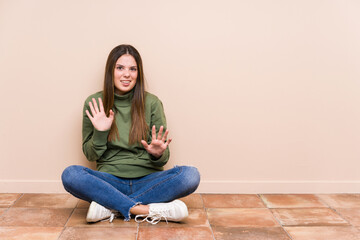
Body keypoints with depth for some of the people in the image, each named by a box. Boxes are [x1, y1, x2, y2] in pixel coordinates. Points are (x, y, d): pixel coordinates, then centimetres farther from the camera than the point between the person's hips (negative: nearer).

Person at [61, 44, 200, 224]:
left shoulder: (152, 103, 1)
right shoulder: (94, 104, 3)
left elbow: (163, 159, 3)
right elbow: (90, 155, 5)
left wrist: (158, 154, -20)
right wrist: (100, 133, -13)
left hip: (147, 179, 1)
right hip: (110, 180, 0)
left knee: (191, 175, -26)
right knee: (70, 175, -28)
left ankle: (110, 206, -23)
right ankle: (148, 210, -27)